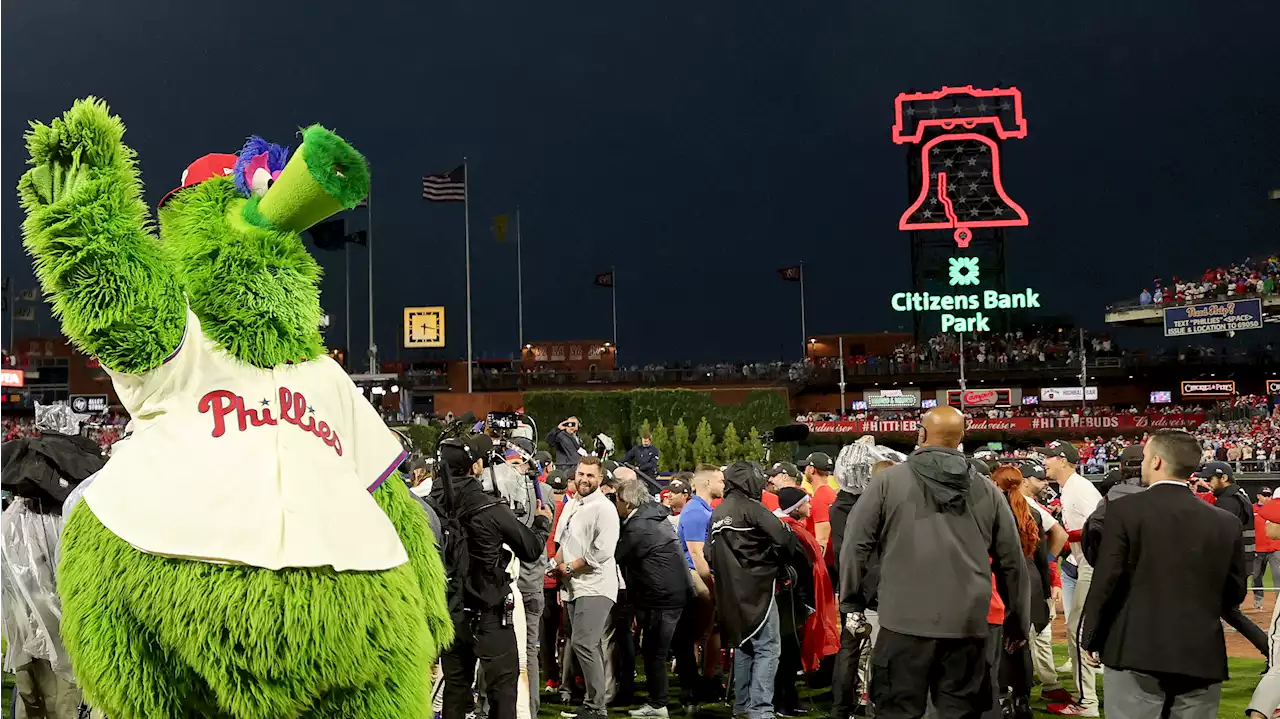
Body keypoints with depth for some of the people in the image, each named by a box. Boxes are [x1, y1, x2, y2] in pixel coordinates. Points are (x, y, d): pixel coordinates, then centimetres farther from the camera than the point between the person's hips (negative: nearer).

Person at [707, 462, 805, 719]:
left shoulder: (718, 513, 13)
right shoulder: (750, 507, -13)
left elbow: (710, 554, 19)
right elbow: (783, 538, -20)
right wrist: (793, 563, -3)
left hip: (731, 591, 8)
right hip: (757, 588, -8)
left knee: (743, 645, 19)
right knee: (767, 648, -6)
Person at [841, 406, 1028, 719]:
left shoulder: (888, 481, 0)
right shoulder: (987, 491, 8)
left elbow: (856, 545, 1)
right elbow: (1011, 562, 13)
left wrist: (852, 602, 11)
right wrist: (1019, 622, 23)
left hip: (904, 622, -2)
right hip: (967, 624, 2)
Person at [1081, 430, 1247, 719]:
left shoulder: (1125, 510, -8)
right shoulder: (1226, 522, 2)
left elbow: (1105, 582, -9)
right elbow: (1235, 593, 9)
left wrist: (1090, 640, 3)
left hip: (1136, 654, -3)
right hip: (1203, 659, 3)